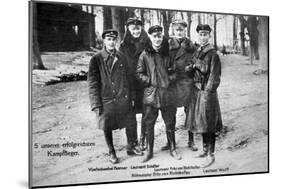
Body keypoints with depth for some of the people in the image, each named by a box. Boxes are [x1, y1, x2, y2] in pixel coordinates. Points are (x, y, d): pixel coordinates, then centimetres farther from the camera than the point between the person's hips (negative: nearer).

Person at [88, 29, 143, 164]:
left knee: (131, 124, 9)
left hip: (124, 99, 3)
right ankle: (112, 153, 30)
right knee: (107, 128, 9)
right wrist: (96, 105, -10)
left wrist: (131, 97, 10)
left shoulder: (122, 58, 6)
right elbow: (93, 84, -7)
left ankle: (131, 147, 33)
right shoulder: (96, 59, -6)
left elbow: (128, 78, 12)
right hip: (106, 101, -3)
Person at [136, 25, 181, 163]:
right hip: (150, 94, -1)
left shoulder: (167, 53, 6)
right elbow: (139, 74, 2)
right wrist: (150, 81, -10)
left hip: (167, 93, 2)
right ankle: (149, 151, 18)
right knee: (148, 124, 3)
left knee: (170, 123, 10)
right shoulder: (145, 55, 0)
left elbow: (173, 71, 13)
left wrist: (170, 79, -5)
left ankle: (173, 149, 26)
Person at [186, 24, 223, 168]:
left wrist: (207, 93, -18)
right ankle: (205, 150, 29)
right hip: (197, 91, 8)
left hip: (207, 92, -8)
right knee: (201, 123, 16)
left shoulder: (212, 54, -12)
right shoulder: (197, 52, 11)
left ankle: (211, 155, 8)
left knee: (208, 125, -2)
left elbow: (214, 75, -15)